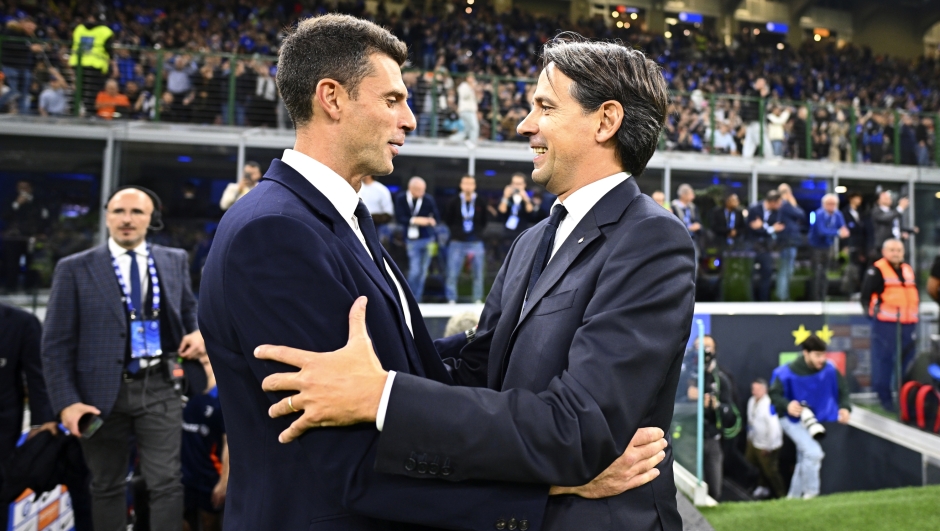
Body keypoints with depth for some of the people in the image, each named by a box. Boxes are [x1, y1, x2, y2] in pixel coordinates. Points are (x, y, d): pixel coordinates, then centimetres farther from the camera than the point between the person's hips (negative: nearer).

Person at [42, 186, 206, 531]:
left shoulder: (175, 260, 6)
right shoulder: (75, 268, -1)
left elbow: (189, 308, 19)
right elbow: (57, 343, -3)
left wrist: (197, 331, -5)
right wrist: (67, 401, -11)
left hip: (158, 387, 1)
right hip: (102, 392, -1)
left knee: (166, 483, 2)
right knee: (107, 486, 15)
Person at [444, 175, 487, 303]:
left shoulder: (481, 202, -1)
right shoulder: (454, 202, 0)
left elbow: (485, 221, 10)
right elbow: (448, 220, 11)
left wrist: (477, 231, 5)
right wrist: (457, 231, 6)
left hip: (476, 243, 0)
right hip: (457, 243, 0)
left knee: (478, 275, 4)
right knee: (452, 274, -1)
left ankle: (478, 301, 15)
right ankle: (451, 301, 8)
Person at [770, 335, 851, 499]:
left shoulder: (829, 370, -16)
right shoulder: (788, 373, -26)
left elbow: (842, 390, -3)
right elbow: (774, 394, -22)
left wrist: (845, 407, -20)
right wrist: (787, 405, -42)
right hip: (793, 420, -5)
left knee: (805, 459, 14)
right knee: (813, 452, -23)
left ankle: (793, 497, 32)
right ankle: (810, 493, -2)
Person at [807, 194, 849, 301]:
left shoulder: (838, 214, -4)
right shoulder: (819, 214, -21)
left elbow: (843, 228, -9)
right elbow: (821, 231, -32)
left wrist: (844, 231, -33)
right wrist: (838, 233, -42)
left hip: (828, 247, 6)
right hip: (817, 247, -6)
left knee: (825, 274, 11)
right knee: (817, 274, -9)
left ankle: (823, 298, 18)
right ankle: (816, 299, -3)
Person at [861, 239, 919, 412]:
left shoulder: (908, 269, 16)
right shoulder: (876, 270, -6)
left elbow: (915, 294, 26)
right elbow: (866, 295, -7)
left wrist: (915, 312, 16)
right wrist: (871, 310, -14)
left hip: (908, 324, 7)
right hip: (885, 324, -7)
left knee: (908, 361, 11)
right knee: (883, 360, -4)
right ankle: (884, 397, 6)